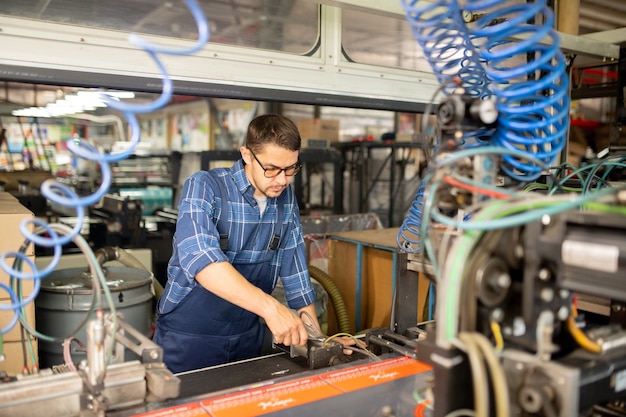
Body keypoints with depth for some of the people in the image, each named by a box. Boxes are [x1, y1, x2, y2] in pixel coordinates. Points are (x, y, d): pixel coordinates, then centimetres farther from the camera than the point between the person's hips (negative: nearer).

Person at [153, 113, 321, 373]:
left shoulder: (286, 199, -1)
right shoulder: (204, 188, -18)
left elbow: (295, 271, 3)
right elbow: (200, 257, -35)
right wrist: (270, 307, -43)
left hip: (248, 338, 5)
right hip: (188, 338, -4)